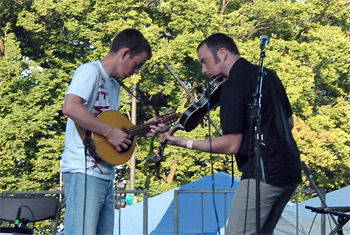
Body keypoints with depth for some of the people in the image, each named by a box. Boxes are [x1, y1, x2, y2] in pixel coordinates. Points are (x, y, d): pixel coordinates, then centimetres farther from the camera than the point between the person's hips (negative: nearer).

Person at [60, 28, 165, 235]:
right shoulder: (90, 71, -6)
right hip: (84, 171, -10)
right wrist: (110, 132, -20)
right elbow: (70, 107, -23)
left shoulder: (115, 86, 23)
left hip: (105, 175, 10)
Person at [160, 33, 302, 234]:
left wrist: (185, 143, -11)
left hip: (264, 172, -9)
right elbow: (289, 122, 25)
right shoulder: (268, 75, 16)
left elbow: (232, 144, -15)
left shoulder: (233, 86, -11)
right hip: (291, 171, 10)